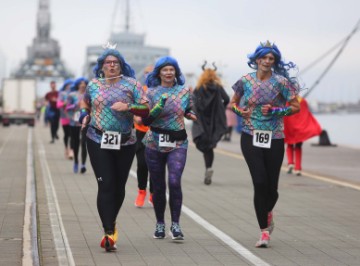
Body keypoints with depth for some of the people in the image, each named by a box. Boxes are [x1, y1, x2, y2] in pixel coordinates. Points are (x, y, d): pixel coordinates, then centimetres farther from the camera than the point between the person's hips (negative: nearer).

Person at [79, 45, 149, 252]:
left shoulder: (131, 85, 2)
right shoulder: (93, 85, 8)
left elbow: (146, 110, -1)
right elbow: (85, 104, 24)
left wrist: (128, 107, -18)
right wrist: (84, 116, 3)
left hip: (125, 142, 1)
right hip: (98, 141, 0)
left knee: (119, 186, 9)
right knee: (105, 185, -9)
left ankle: (111, 221, 34)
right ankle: (109, 233, -11)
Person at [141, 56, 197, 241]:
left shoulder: (184, 92, 6)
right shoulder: (151, 93, 1)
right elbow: (145, 120, -3)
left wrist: (191, 115, 1)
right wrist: (158, 107, -18)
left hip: (178, 144, 0)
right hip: (155, 144, 0)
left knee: (175, 181, -17)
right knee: (158, 186, 6)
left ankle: (175, 224, -9)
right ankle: (160, 223, 22)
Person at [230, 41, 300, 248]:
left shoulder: (280, 82, -1)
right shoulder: (246, 81, 5)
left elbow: (296, 107, 1)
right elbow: (233, 103, 19)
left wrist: (275, 110, -12)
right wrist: (240, 111, -2)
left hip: (274, 139, 0)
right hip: (251, 137, 0)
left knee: (272, 187, 3)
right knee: (260, 182, -12)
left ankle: (268, 212, 40)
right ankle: (264, 231, -4)